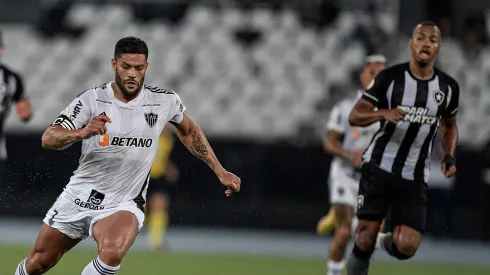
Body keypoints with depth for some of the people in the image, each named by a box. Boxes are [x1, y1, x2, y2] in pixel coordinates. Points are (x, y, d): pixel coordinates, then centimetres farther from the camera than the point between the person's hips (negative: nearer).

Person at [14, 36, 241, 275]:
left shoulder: (166, 101, -5)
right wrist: (82, 133, -39)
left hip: (122, 205, -1)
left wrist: (220, 172, 13)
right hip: (79, 196, 1)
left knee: (112, 253, -34)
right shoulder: (91, 100, -10)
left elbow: (189, 131, 16)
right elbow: (48, 139, -19)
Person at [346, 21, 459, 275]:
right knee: (367, 234, -7)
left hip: (414, 177, 2)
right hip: (379, 166, -2)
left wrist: (449, 157, 3)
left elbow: (449, 125, 21)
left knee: (407, 247, -10)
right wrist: (383, 113, -27)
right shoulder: (389, 78, -7)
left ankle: (388, 243, 27)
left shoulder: (448, 87, 2)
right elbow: (354, 116, -7)